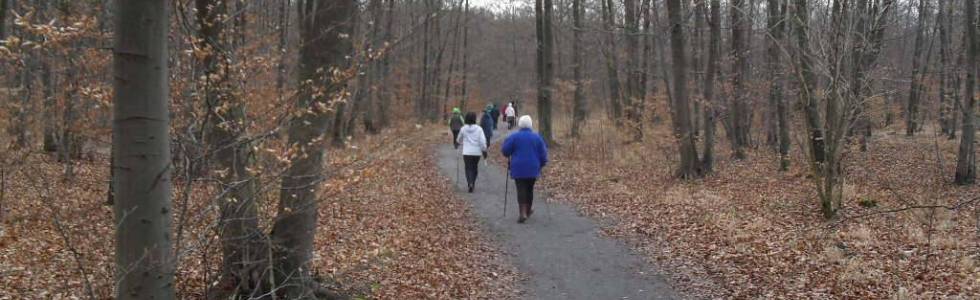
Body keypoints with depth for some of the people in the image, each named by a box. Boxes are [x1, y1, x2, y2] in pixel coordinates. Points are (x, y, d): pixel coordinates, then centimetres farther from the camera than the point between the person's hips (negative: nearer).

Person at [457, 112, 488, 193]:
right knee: (474, 168, 18)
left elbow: (459, 140, 12)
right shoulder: (479, 129, -5)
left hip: (467, 152, -1)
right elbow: (483, 140, -10)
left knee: (468, 168, 2)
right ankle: (472, 182, 24)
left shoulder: (463, 129, -2)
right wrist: (484, 150, 0)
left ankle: (470, 183, -19)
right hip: (477, 152, 1)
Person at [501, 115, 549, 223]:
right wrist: (541, 165, 16)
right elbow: (543, 154, 2)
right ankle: (529, 209, 29)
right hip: (533, 169, 2)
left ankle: (523, 213, -14)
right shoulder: (537, 137, 1)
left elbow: (505, 151, -4)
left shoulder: (514, 137, -6)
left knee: (521, 190, -3)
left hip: (518, 168, -2)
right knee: (530, 189, 17)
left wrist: (509, 156, 18)